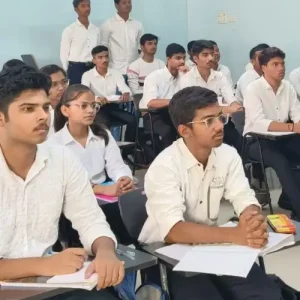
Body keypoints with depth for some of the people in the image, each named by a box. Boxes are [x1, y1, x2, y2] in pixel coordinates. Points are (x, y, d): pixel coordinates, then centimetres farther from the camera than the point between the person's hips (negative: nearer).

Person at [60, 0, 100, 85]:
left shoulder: (96, 29, 10)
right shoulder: (69, 30, -4)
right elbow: (64, 55, -2)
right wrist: (68, 74, -2)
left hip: (93, 68, 4)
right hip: (76, 69, -4)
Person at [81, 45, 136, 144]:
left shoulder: (116, 73, 8)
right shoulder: (87, 75, -3)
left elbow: (125, 89, -5)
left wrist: (126, 94, -31)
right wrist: (96, 98, -40)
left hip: (113, 107, 4)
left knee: (132, 119, -21)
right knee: (105, 122, -35)